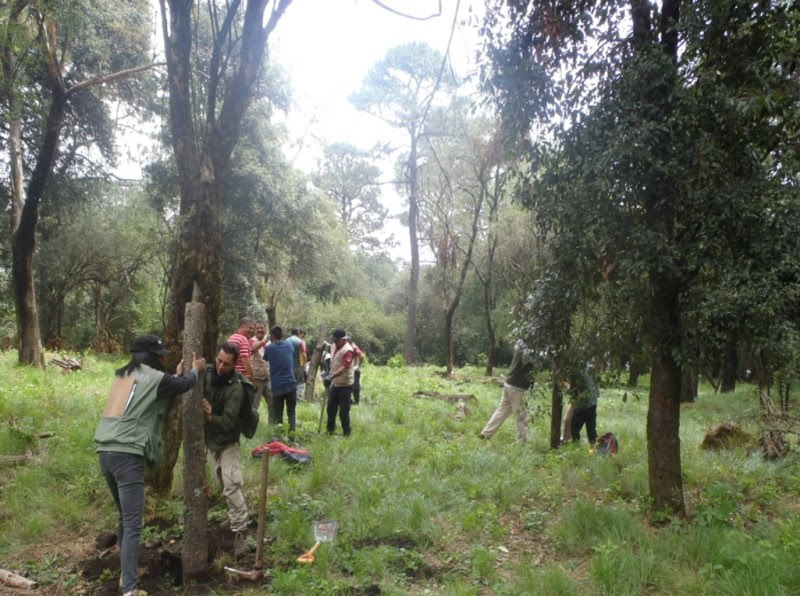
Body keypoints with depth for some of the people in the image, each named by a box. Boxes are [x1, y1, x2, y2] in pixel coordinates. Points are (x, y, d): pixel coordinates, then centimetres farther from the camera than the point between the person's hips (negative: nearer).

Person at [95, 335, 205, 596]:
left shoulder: (123, 376, 17)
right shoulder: (153, 378, -5)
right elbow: (185, 385, 12)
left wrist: (177, 374, 35)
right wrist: (196, 369, 31)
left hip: (105, 451, 8)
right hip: (128, 455, -8)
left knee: (125, 517, 21)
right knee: (132, 524, -7)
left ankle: (125, 573, 31)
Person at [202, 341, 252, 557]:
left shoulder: (236, 388, -27)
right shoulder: (208, 372, -11)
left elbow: (228, 422, -27)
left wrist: (210, 417, -45)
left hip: (226, 442, -6)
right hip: (209, 439, 6)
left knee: (231, 485, -14)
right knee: (222, 483, 18)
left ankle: (240, 531, -7)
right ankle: (239, 515, 41)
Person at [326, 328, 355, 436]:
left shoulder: (347, 350, -21)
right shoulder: (335, 346, 7)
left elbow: (344, 367, -32)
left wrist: (332, 376, -40)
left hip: (345, 385, -9)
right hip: (335, 383, 9)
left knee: (344, 410, -2)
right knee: (331, 407, 17)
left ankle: (346, 432, 10)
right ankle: (330, 429, 31)